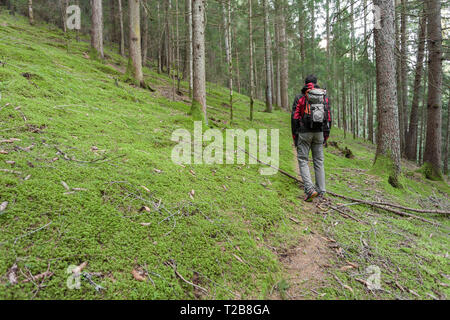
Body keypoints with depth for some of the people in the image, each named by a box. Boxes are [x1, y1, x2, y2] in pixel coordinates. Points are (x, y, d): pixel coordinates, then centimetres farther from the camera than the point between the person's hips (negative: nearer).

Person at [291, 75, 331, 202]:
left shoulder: (300, 97, 1)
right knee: (319, 161, 10)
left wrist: (294, 136, 2)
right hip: (319, 133, 4)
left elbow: (295, 118, -4)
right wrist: (326, 136, 14)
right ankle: (321, 191, 12)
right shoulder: (325, 97, 11)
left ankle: (310, 189, -12)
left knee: (302, 160, 2)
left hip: (304, 133, -3)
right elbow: (328, 118, 8)